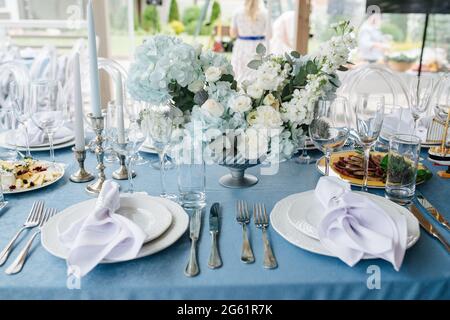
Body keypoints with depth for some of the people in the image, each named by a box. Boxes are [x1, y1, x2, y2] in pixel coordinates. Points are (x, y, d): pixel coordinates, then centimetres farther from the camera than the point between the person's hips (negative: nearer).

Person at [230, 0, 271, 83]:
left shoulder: (238, 12, -2)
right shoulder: (264, 13, -4)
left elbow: (232, 34, 3)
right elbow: (269, 35, 0)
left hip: (241, 47, 1)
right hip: (258, 48, -1)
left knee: (240, 75, 7)